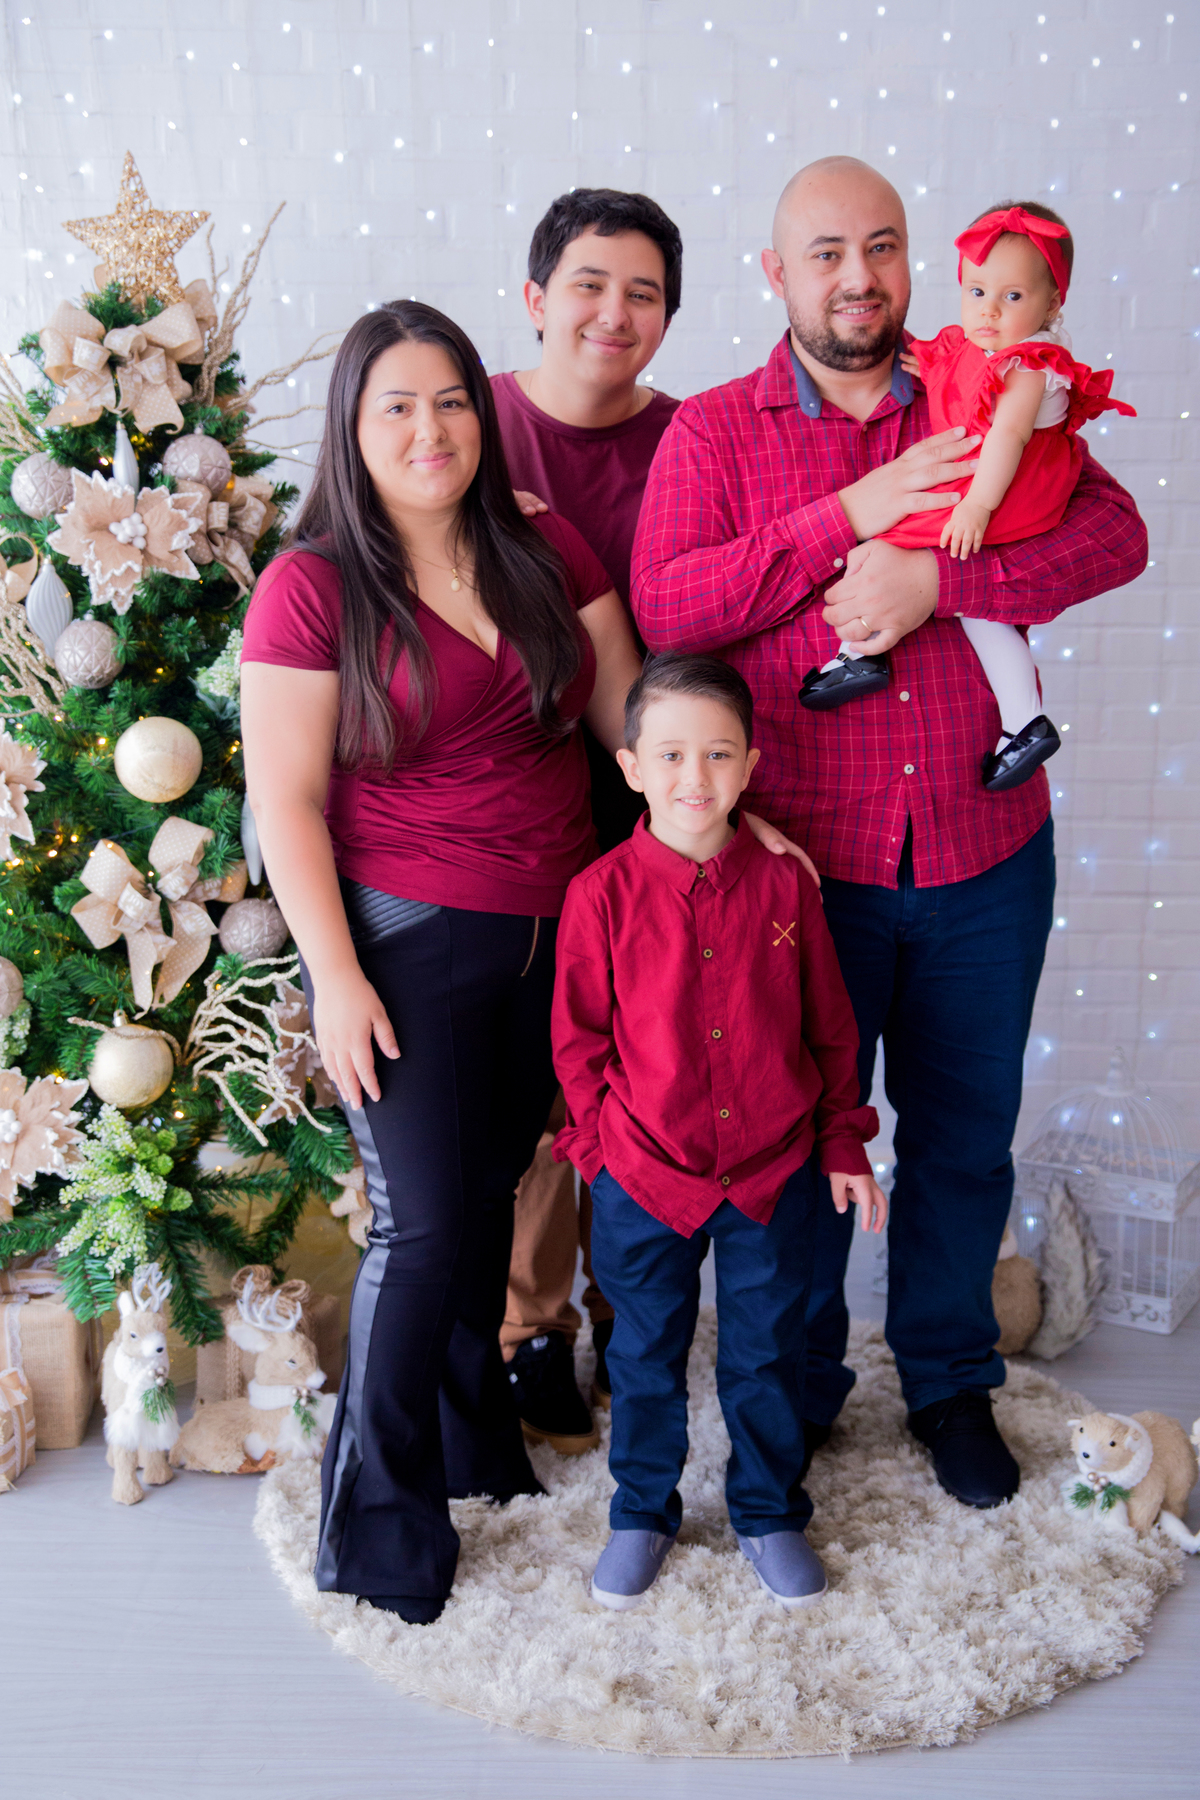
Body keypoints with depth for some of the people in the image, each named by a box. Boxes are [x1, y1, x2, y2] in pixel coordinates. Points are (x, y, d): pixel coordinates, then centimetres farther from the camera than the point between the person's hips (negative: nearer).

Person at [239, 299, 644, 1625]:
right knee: (423, 1222, -1)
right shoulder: (311, 587, -8)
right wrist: (337, 977, -13)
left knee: (490, 1193, 17)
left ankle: (474, 1438, 39)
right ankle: (378, 1510, 20)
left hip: (550, 933, 5)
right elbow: (287, 801, -9)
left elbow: (630, 708, 8)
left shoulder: (546, 550, 5)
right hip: (404, 939, -4)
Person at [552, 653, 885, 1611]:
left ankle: (770, 1512, 39)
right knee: (646, 1355, 16)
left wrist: (844, 1143, 5)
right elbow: (578, 1037, -2)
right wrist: (608, 1139, -2)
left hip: (774, 1173, 1)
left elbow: (830, 1027, 3)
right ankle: (643, 1511, 39)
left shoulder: (785, 884, -6)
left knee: (768, 1351, 16)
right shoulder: (603, 892, -11)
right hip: (645, 1178, -1)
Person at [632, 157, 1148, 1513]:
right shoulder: (713, 431, 1)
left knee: (964, 1132, 15)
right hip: (804, 862, -2)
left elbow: (1114, 534, -7)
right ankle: (796, 1388, 35)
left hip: (985, 856, 2)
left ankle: (950, 1382, 38)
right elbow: (662, 605, -14)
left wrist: (933, 576, -21)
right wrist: (849, 514, -20)